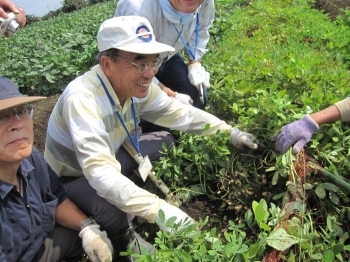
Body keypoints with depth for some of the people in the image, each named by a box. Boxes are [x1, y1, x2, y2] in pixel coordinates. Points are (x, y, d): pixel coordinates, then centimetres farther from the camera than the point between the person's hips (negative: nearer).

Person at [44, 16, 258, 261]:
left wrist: (229, 132, -10)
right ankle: (122, 236, 1)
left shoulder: (137, 84, -15)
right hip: (70, 179, -7)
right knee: (110, 203, -35)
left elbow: (179, 112, -3)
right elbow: (100, 173, -46)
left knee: (164, 142, 0)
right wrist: (157, 210, -53)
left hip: (110, 159, 7)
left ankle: (132, 215, 8)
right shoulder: (82, 99, -38)